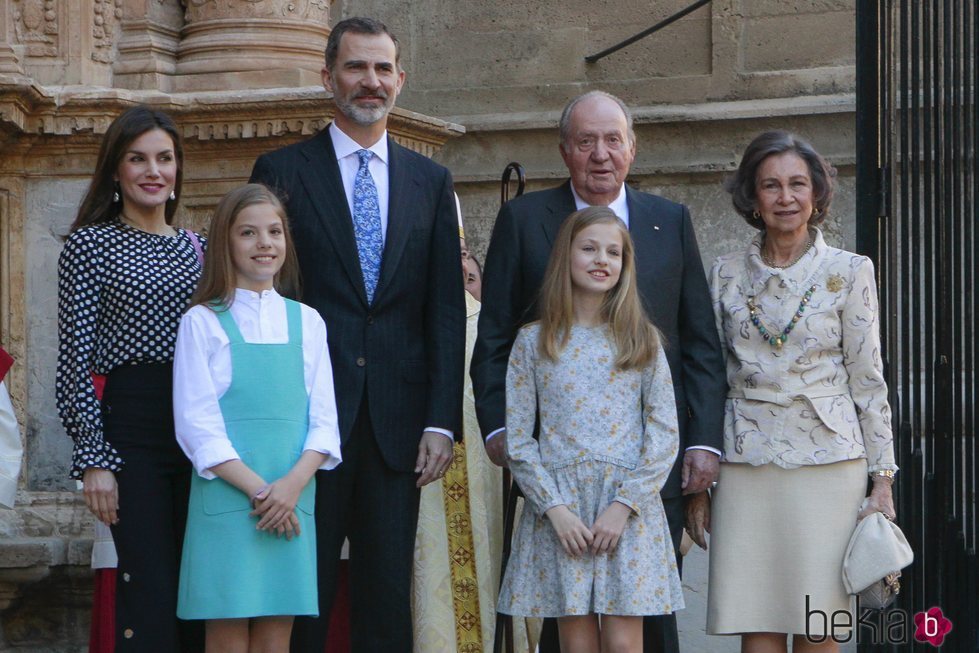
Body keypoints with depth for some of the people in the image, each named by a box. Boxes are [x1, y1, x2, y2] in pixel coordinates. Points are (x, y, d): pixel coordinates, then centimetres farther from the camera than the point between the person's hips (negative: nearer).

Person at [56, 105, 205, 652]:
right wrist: (93, 458, -11)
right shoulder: (90, 244, 0)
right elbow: (76, 357, -5)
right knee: (152, 594, -10)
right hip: (130, 429, -5)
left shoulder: (196, 247, 14)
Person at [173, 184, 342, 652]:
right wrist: (257, 489, -13)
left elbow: (324, 419, 8)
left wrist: (293, 483, -10)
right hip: (226, 497, -3)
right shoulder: (203, 322, 2)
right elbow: (195, 424, -4)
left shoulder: (306, 322, 13)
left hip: (292, 501, 3)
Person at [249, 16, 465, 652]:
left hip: (397, 423, 2)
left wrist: (442, 420, -1)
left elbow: (445, 309, 8)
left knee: (388, 601, 6)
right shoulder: (282, 171, 4)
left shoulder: (431, 181, 12)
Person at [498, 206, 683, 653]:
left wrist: (625, 504, -9)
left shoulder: (641, 340, 7)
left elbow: (664, 432, 2)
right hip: (558, 505, 0)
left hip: (630, 506, 0)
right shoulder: (533, 342, 6)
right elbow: (517, 440, 3)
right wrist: (555, 507, -9)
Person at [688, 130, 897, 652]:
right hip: (746, 467, 2)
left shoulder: (849, 272, 3)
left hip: (827, 467, -2)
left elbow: (868, 380, 4)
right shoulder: (726, 275, 9)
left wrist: (882, 481, -1)